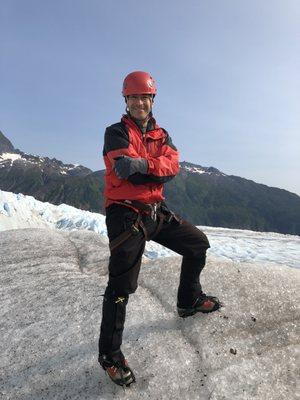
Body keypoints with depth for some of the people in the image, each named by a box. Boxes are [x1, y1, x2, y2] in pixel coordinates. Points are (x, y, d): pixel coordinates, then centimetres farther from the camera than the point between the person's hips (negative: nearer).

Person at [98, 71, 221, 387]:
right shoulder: (116, 132, -4)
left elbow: (173, 165, -9)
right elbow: (128, 170, -22)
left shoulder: (161, 135, 12)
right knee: (121, 286, -6)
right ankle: (110, 355, 13)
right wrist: (158, 171, -14)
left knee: (197, 244, 14)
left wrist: (143, 164, -26)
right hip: (125, 215, -6)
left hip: (157, 212, 7)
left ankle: (189, 301, 34)